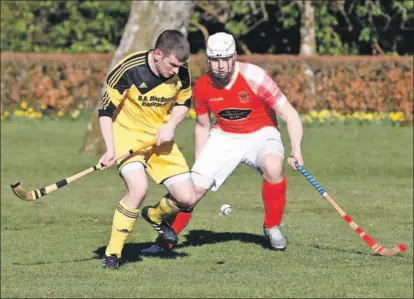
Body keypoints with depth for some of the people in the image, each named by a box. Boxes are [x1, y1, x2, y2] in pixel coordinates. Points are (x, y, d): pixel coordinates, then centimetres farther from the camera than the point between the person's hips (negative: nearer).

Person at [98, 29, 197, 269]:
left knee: (187, 197, -4)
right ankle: (112, 253, -16)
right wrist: (111, 150, -23)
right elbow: (106, 110, -15)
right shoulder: (128, 70, -23)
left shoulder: (182, 73, -10)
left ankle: (157, 218, 33)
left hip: (160, 138, 5)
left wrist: (171, 126, -10)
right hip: (127, 134, -5)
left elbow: (184, 102, 10)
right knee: (138, 188, -29)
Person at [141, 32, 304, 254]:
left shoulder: (254, 78, -24)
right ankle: (165, 240, 11)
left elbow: (290, 115, -20)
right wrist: (198, 166, 12)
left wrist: (296, 151, -32)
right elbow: (202, 126, 9)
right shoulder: (202, 87, -11)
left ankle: (272, 227, -11)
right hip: (224, 136, 3)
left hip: (260, 133, -3)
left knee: (273, 166, -34)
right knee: (194, 186, -10)